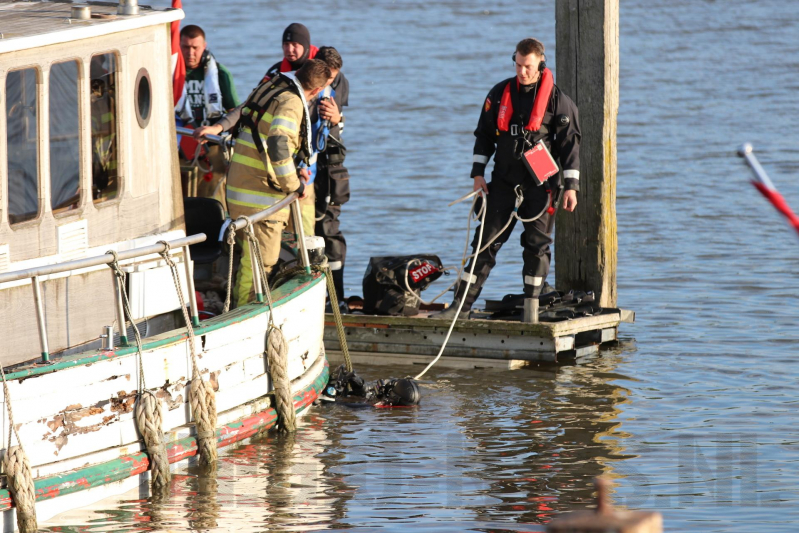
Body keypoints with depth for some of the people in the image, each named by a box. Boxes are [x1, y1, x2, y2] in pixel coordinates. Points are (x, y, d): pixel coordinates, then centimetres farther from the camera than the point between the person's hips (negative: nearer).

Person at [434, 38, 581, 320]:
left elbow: (570, 143, -3)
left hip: (540, 184, -3)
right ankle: (461, 304, -1)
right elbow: (484, 135, 13)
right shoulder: (500, 93, 6)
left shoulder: (556, 99, -4)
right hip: (504, 182, 3)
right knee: (485, 242, 0)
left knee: (537, 245, 0)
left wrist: (571, 186, -7)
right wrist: (478, 174, 6)